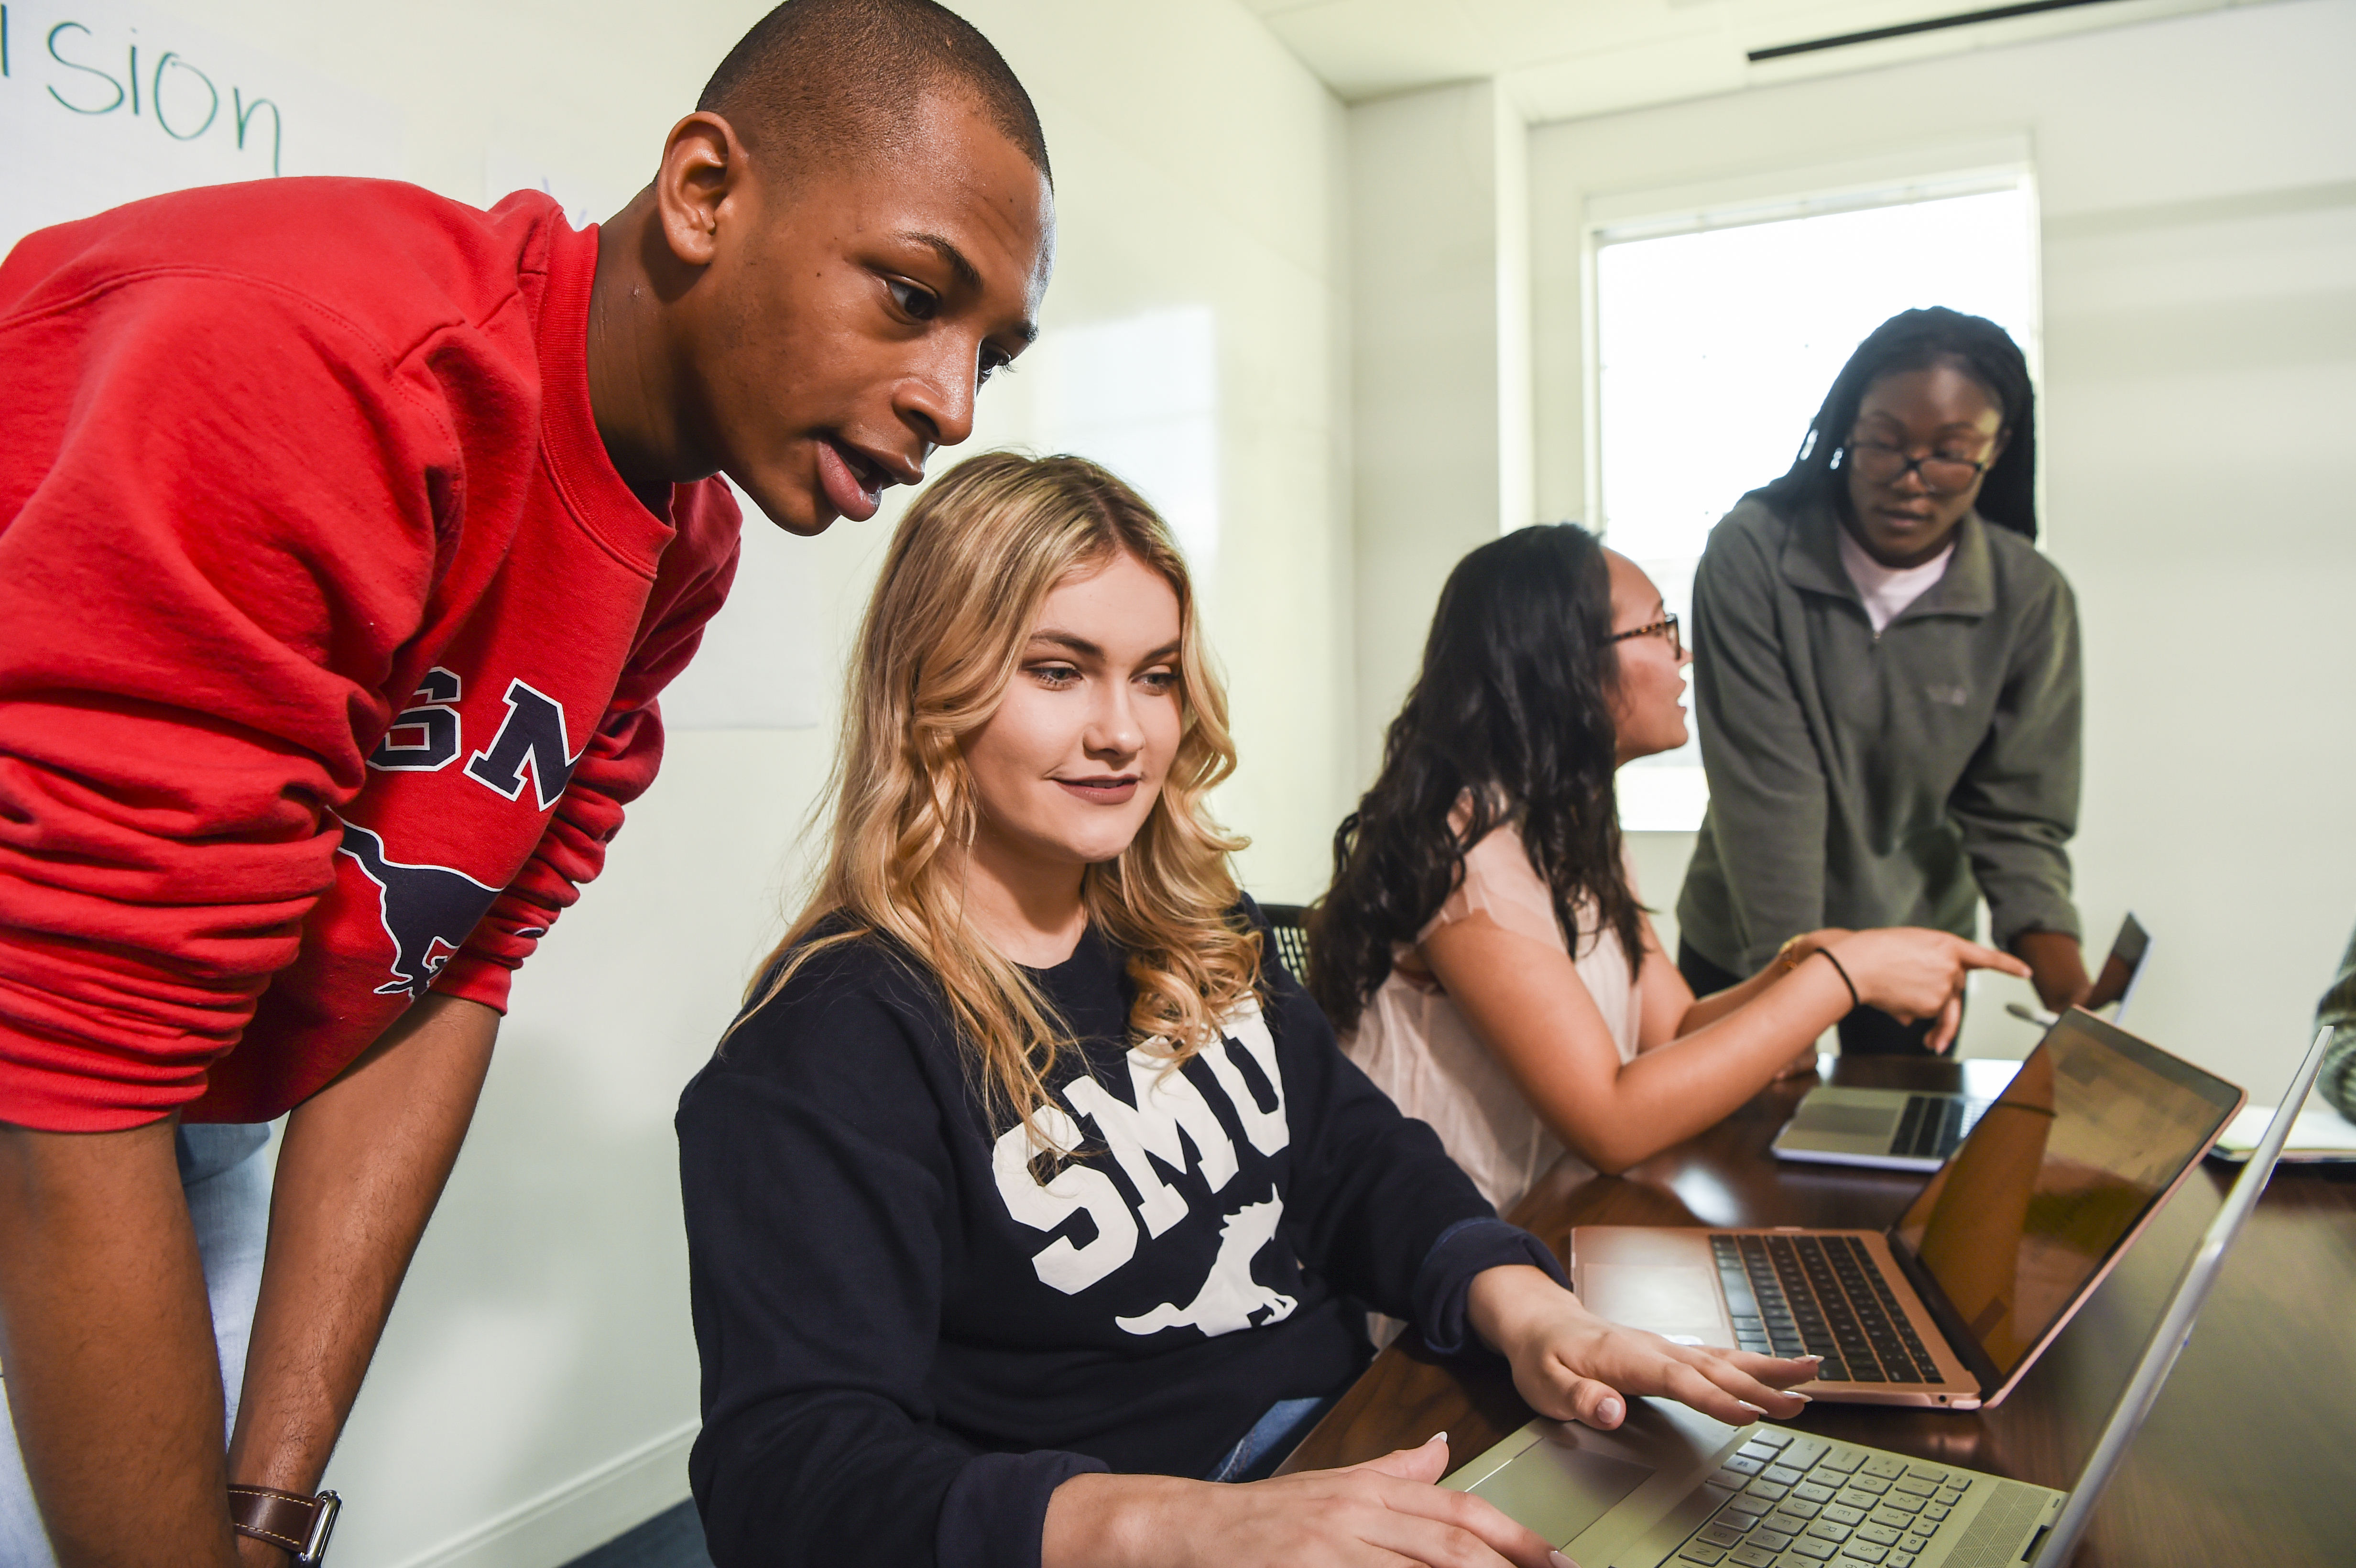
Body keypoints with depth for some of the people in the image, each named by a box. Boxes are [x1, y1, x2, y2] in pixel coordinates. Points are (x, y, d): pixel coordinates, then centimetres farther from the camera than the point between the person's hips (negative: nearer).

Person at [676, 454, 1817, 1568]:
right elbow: (790, 1468, -23)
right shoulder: (823, 1052, -15)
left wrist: (1521, 1305, -11)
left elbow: (1353, 1157, 9)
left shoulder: (1196, 930, 8)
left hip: (1376, 1464, 7)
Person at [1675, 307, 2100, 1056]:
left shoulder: (2031, 599, -12)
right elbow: (1766, 785, -23)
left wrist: (2058, 966, -26)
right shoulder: (1751, 555, -19)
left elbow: (2017, 815, -9)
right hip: (1744, 948, -1)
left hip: (1919, 956, 2)